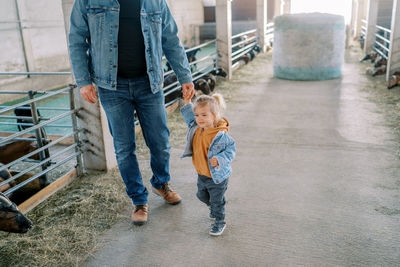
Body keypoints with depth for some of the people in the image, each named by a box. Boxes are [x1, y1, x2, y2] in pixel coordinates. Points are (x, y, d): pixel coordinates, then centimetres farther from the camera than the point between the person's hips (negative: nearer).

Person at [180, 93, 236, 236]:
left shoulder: (220, 135, -29)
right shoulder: (196, 128, -6)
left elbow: (231, 150, -21)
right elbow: (190, 119, 16)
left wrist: (219, 159, -36)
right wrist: (187, 105, 7)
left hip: (217, 176, -8)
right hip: (202, 174, 8)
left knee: (217, 200, 10)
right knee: (202, 196, 27)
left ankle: (219, 222, 34)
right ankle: (213, 208, 56)